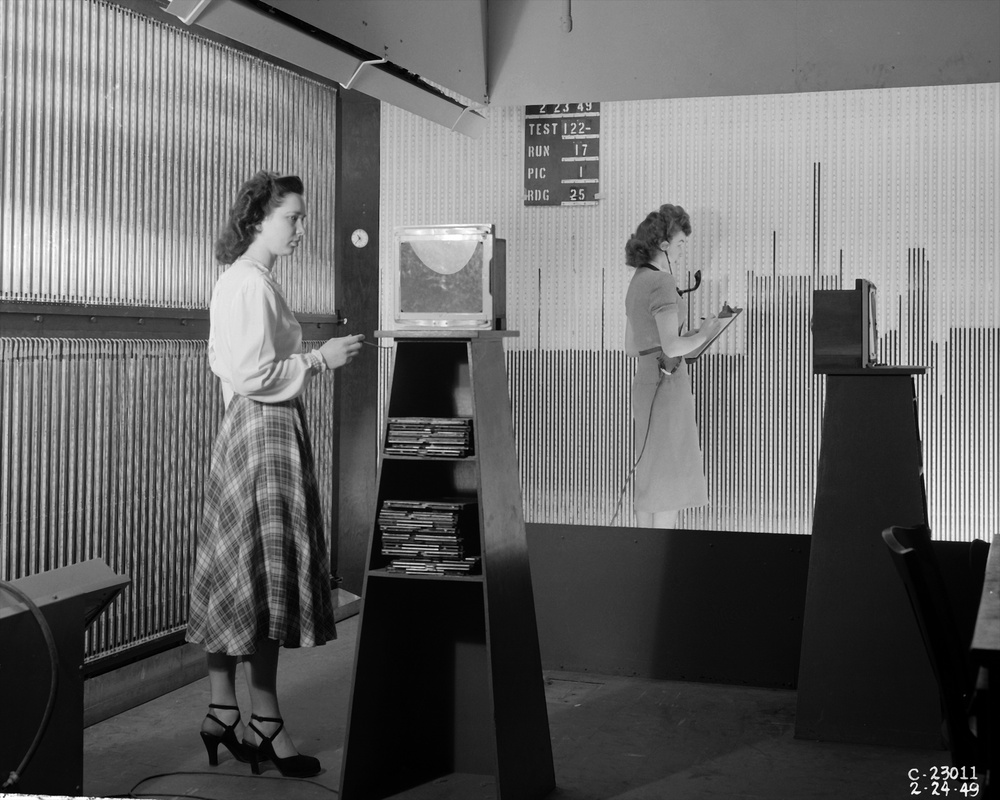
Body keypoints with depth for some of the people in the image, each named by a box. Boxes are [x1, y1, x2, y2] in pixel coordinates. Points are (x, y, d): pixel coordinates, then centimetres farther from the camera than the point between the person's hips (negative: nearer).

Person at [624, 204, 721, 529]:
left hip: (644, 381, 9)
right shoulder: (662, 283, -14)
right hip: (667, 383, -9)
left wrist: (687, 338, 20)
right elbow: (671, 347, -22)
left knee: (650, 477, 13)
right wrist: (703, 335, -4)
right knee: (667, 477, -5)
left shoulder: (637, 284, 15)